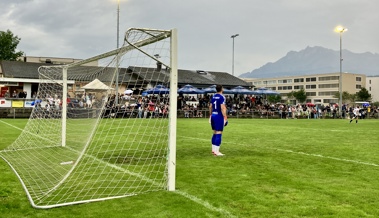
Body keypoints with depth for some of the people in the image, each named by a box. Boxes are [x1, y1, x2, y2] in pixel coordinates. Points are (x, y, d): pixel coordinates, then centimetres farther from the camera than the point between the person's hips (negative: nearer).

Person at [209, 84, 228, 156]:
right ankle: (216, 151, -5)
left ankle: (213, 150, 22)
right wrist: (225, 117, -15)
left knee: (215, 133, 16)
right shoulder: (222, 97, -12)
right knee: (219, 134, -5)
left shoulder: (213, 96, 11)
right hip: (219, 116, -8)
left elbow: (210, 107, 16)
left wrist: (211, 115, 25)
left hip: (213, 115, 8)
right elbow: (222, 108, -18)